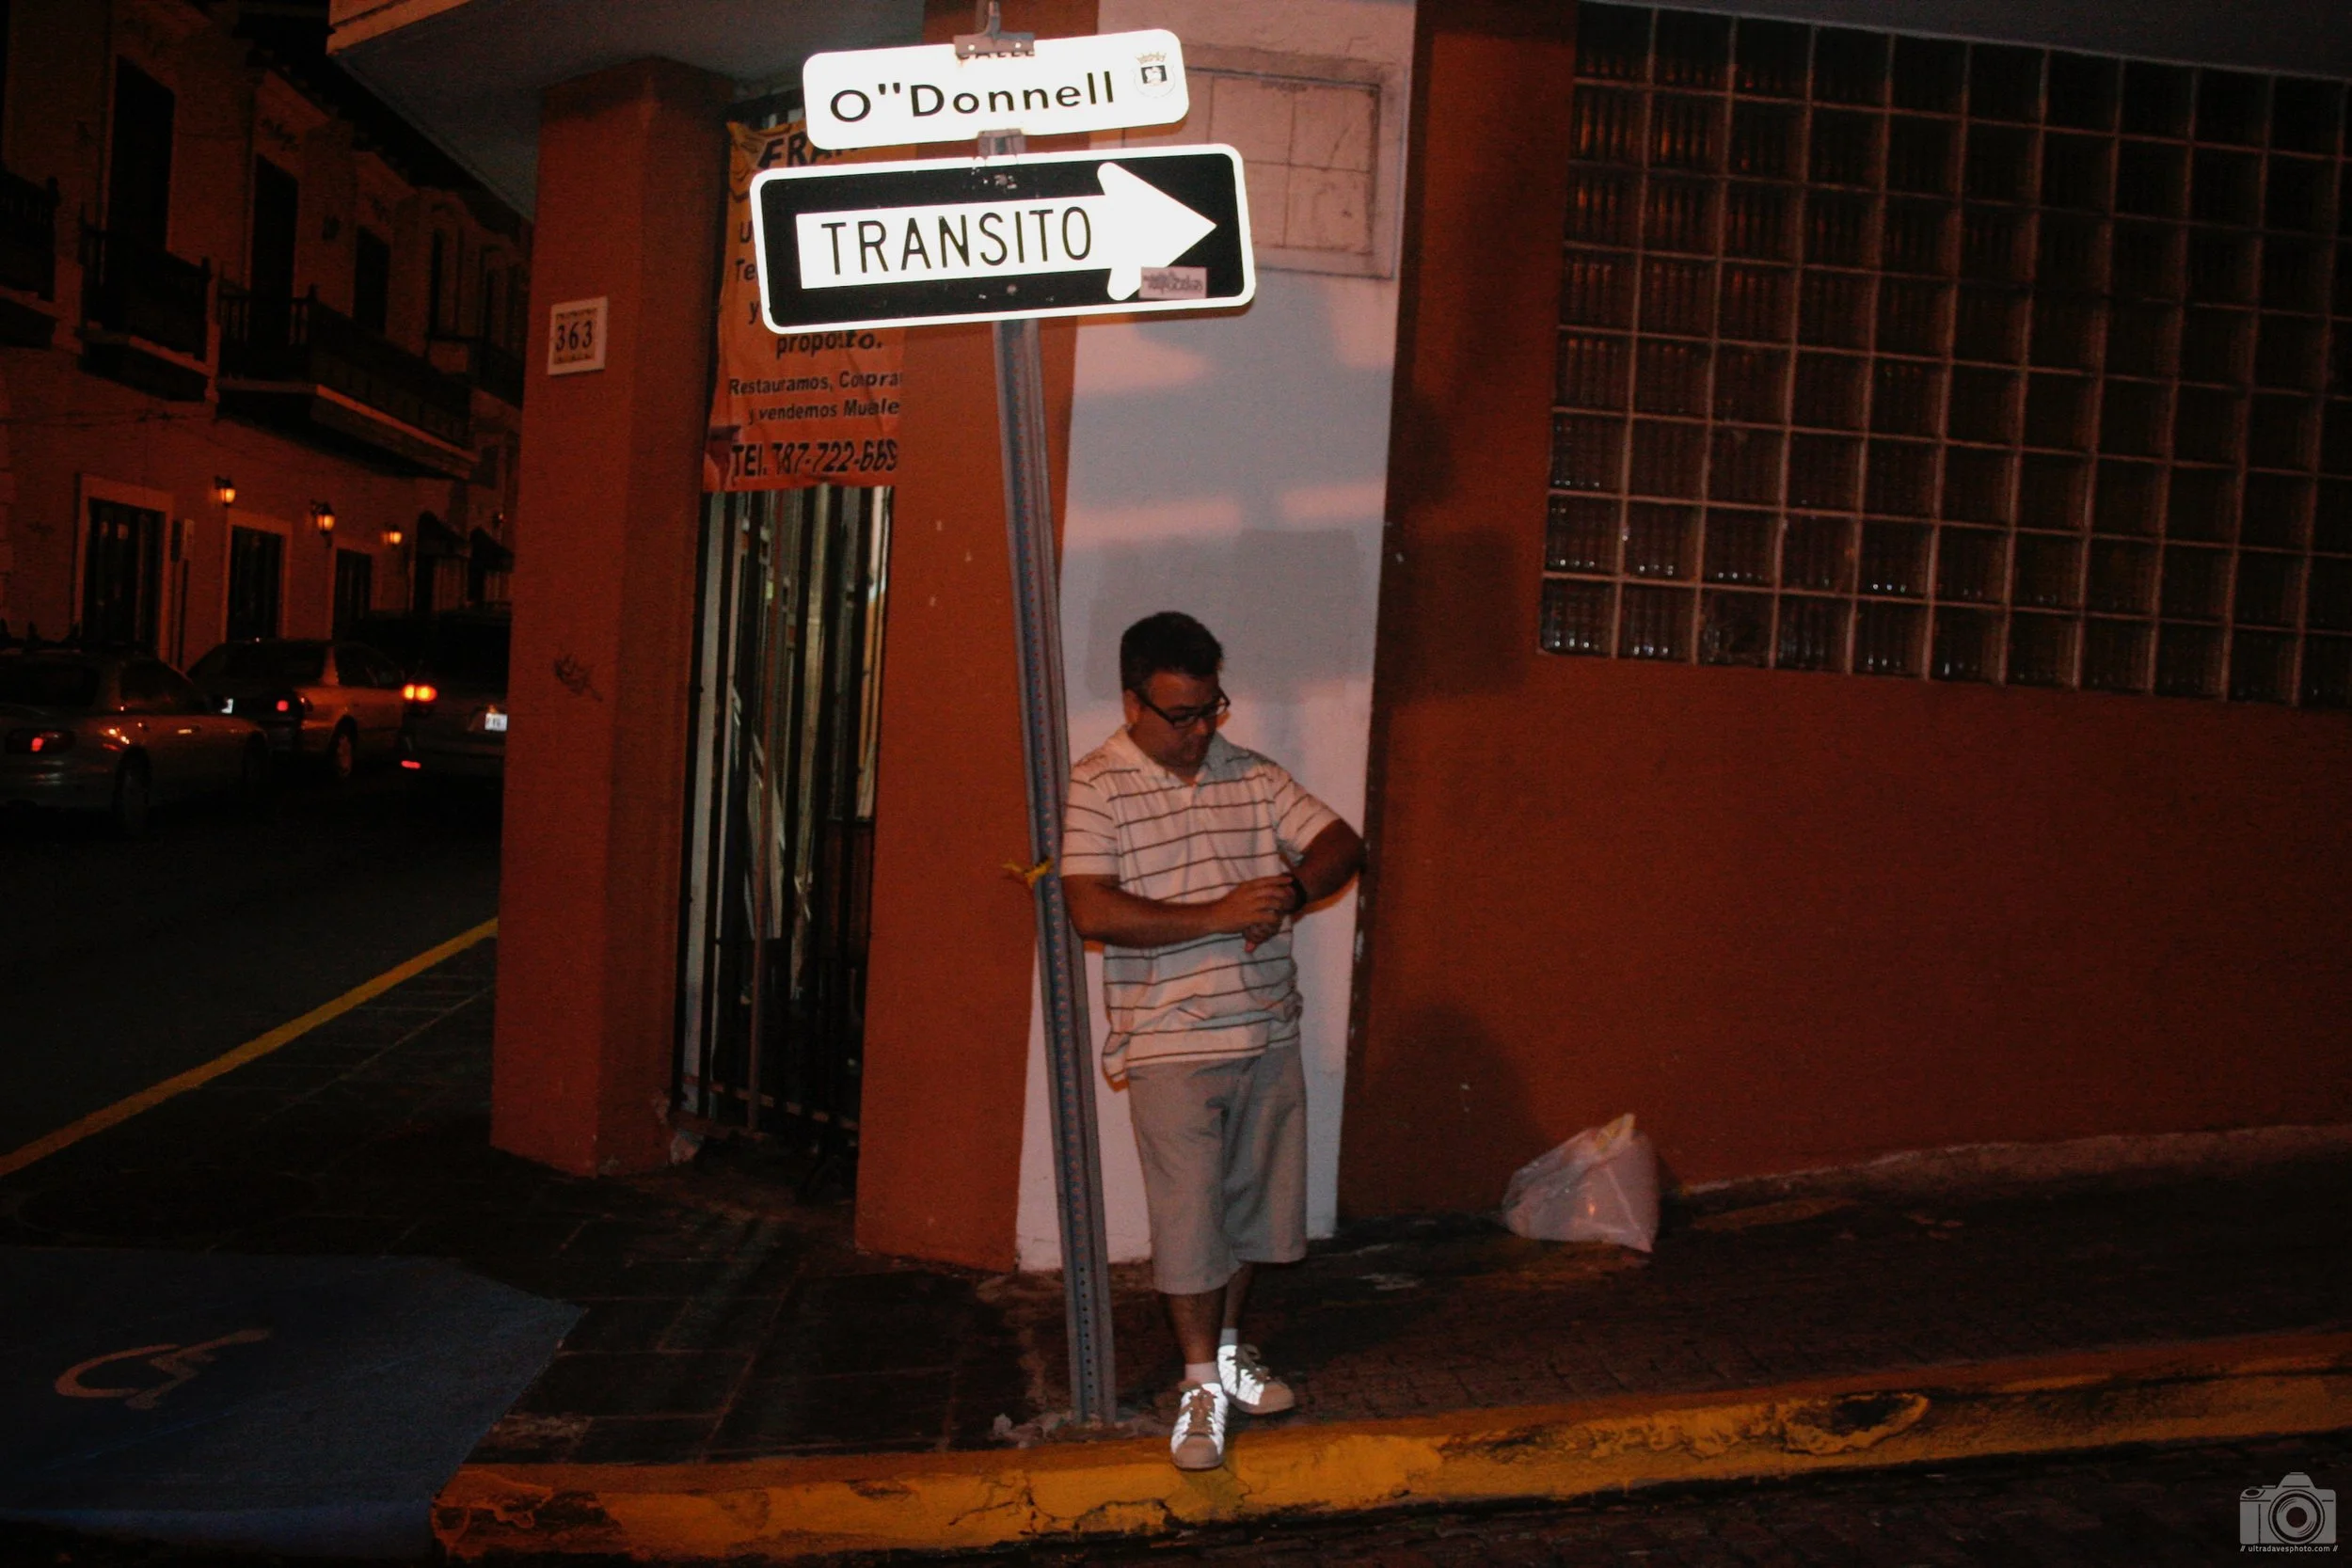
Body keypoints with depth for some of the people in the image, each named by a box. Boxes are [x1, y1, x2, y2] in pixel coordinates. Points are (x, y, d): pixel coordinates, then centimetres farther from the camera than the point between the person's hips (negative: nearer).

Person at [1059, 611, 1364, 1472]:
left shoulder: (1253, 776, 7)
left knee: (1251, 1204, 16)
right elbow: (1093, 913, -19)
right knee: (1188, 1218, 1)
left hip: (1267, 1036, 5)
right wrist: (1221, 916, -22)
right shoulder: (1097, 786, -9)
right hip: (1171, 1046, -5)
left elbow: (1341, 843, 7)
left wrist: (1290, 890, -14)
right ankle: (1202, 1380, 19)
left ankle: (1228, 1345, 36)